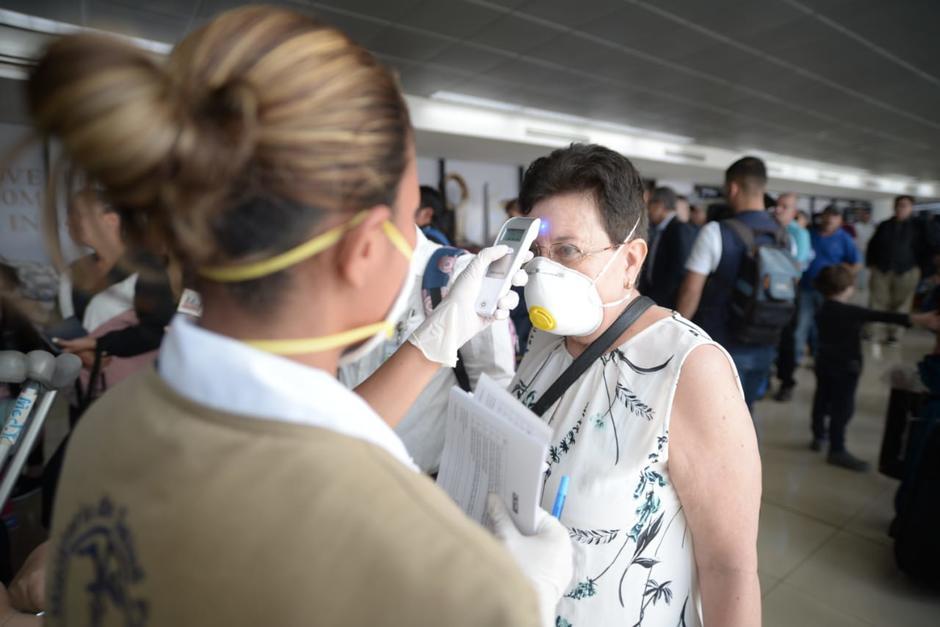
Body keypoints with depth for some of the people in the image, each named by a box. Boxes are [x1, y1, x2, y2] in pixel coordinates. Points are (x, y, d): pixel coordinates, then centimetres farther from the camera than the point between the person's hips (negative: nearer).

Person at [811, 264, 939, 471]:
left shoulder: (824, 309, 5)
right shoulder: (849, 311, -22)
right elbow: (881, 316, -30)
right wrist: (916, 319, -35)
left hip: (825, 363, 9)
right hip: (844, 367, -8)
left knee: (823, 400, 19)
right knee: (843, 407, -2)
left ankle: (819, 437, 33)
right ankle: (837, 450, 2)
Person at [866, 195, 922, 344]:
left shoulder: (917, 226, 4)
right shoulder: (884, 226, 10)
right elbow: (872, 245, 14)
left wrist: (918, 266, -5)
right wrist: (870, 264, 5)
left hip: (906, 271, -1)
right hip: (881, 269, 1)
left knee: (900, 304, 4)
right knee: (878, 302, -3)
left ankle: (893, 333, 15)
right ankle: (876, 333, 0)